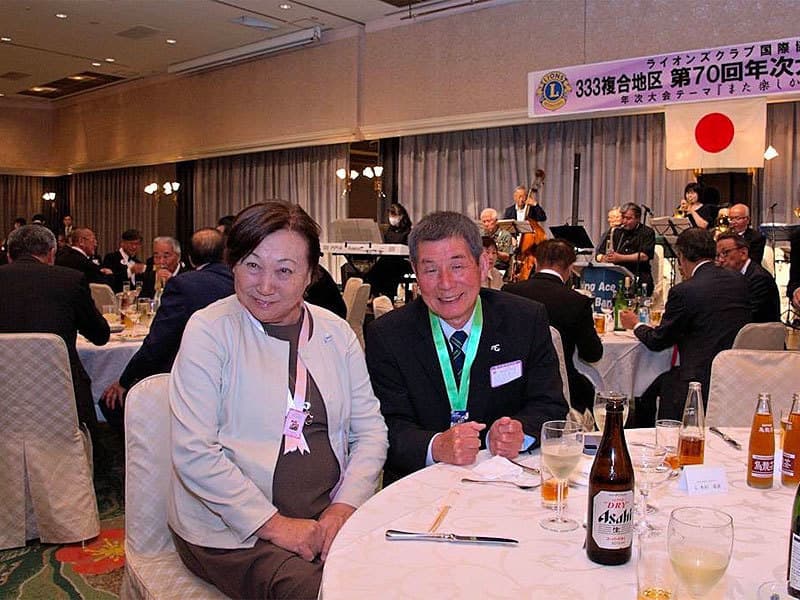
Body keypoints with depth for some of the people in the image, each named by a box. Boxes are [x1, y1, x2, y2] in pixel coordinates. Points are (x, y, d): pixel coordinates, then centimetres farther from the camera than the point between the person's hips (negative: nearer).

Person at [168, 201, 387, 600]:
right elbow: (193, 453, -12)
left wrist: (344, 507, -9)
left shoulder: (337, 334, 7)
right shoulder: (209, 330, -5)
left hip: (327, 519, 4)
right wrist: (274, 524, -15)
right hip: (231, 530, -4)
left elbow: (370, 431, 7)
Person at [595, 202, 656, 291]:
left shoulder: (647, 233, 6)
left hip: (638, 275, -3)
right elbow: (599, 255, 12)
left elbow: (644, 256, -8)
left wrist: (620, 258, -16)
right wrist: (604, 258, -12)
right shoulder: (614, 231, 15)